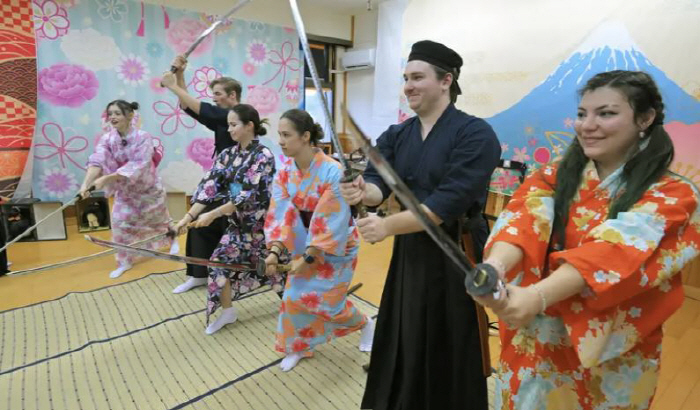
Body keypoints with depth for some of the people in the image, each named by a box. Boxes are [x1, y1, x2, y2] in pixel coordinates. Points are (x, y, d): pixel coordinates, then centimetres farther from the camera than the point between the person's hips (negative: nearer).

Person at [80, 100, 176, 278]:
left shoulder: (143, 137, -25)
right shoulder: (107, 139, -12)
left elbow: (137, 165, -34)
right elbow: (97, 161, -27)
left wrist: (106, 178, -41)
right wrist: (86, 183, -44)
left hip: (148, 187, -3)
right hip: (125, 190, 3)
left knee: (158, 218, 15)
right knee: (120, 221, -5)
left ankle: (172, 240, 48)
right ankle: (124, 261, 12)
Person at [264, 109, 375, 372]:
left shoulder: (332, 171, -27)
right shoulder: (285, 175, -8)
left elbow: (332, 222, -26)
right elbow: (280, 215, -11)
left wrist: (309, 258, -23)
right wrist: (275, 251, -25)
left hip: (336, 246, -5)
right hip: (306, 243, 6)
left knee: (325, 299, -1)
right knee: (294, 296, 6)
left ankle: (366, 324, 30)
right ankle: (298, 346, 32)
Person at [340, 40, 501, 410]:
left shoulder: (475, 135, -14)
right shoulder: (396, 135, 5)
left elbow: (448, 203, -23)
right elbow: (378, 183, -7)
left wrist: (388, 226, -25)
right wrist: (362, 192, -31)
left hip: (455, 256, -5)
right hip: (409, 252, 6)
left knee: (447, 352, 9)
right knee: (403, 346, 19)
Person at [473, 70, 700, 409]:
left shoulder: (672, 195, -11)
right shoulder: (552, 178, -3)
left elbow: (615, 251, -29)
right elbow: (524, 221, -22)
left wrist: (537, 297, -44)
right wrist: (494, 265, -43)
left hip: (612, 353, -2)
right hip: (536, 341, 2)